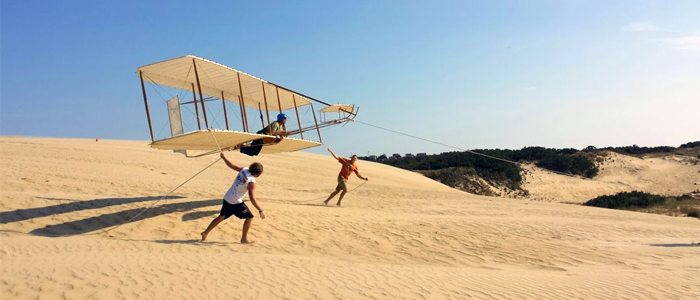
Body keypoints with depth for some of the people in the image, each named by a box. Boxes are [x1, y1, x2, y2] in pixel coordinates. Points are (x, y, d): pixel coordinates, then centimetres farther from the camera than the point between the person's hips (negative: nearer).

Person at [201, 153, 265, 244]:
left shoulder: (244, 170, -1)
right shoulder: (251, 182, -19)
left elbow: (231, 165, 10)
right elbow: (252, 199, -23)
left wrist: (223, 157, 26)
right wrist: (260, 210, -18)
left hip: (227, 198, 8)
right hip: (236, 202, -8)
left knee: (221, 217, 22)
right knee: (249, 217, 2)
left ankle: (205, 233, 28)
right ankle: (244, 239, 5)